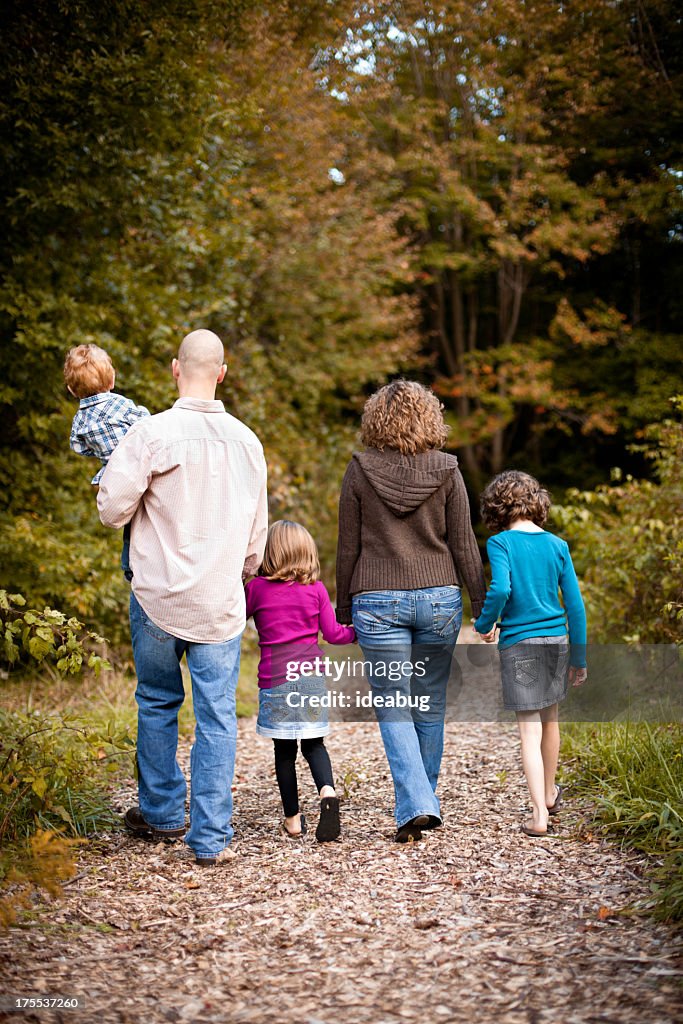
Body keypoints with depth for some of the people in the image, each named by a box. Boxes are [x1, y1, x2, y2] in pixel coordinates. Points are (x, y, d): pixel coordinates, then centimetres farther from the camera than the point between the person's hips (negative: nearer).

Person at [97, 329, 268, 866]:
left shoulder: (154, 433, -12)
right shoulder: (247, 441, 2)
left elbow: (112, 508, -10)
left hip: (159, 596, -2)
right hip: (221, 602, 2)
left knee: (158, 703, 17)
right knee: (218, 717, 3)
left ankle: (162, 812, 28)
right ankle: (212, 837, 3)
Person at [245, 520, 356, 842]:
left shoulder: (257, 587, -2)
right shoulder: (316, 589, 3)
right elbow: (333, 633, 6)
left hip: (275, 679, -1)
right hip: (311, 675, 2)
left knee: (284, 749, 8)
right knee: (313, 743, 10)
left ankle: (292, 818, 12)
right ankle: (327, 790, -18)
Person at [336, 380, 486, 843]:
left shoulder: (360, 471, -3)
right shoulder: (445, 471, -2)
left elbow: (348, 548, 0)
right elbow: (464, 546, -1)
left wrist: (343, 611, 9)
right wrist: (483, 608, 6)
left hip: (378, 602, -2)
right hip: (439, 598, 2)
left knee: (392, 706, 3)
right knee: (431, 705, 15)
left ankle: (415, 805, -11)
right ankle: (426, 800, 26)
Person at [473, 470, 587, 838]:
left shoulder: (500, 543, -8)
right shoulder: (557, 545, 3)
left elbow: (500, 589, -24)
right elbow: (575, 604, 3)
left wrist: (484, 624, -6)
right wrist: (579, 656, 9)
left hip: (519, 642, -4)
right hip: (556, 640, 4)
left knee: (529, 730, -3)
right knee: (549, 719, 21)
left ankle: (540, 815, -10)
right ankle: (550, 794, 41)